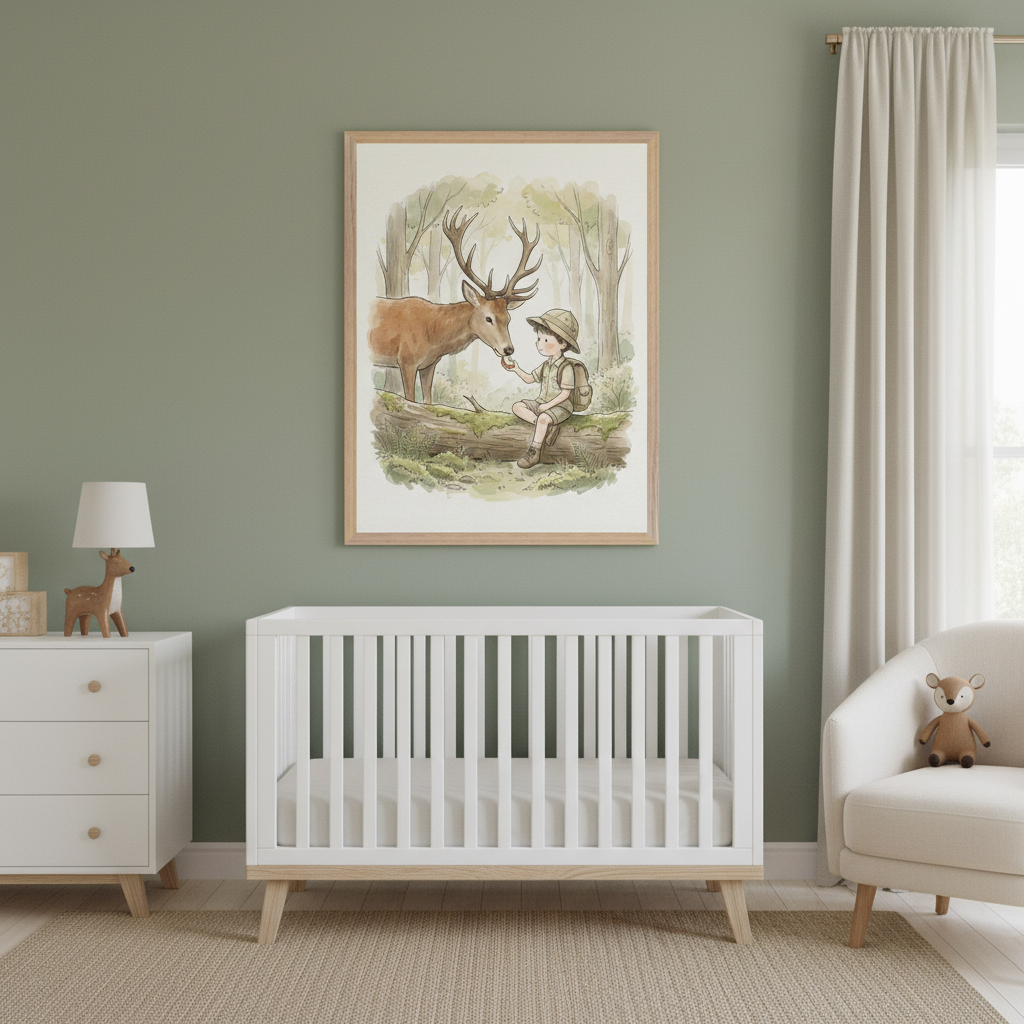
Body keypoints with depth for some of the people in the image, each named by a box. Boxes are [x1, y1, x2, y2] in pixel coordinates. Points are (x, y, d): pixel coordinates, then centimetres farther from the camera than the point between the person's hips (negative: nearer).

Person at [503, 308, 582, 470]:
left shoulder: (566, 367, -16)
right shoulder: (546, 365, 9)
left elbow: (565, 393, -18)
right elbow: (530, 379, 20)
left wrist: (548, 405, -22)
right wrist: (517, 369, 4)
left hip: (560, 405, -9)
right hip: (541, 402, 9)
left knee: (543, 418, -36)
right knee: (517, 407, -5)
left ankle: (534, 452, -26)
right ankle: (548, 426, -16)